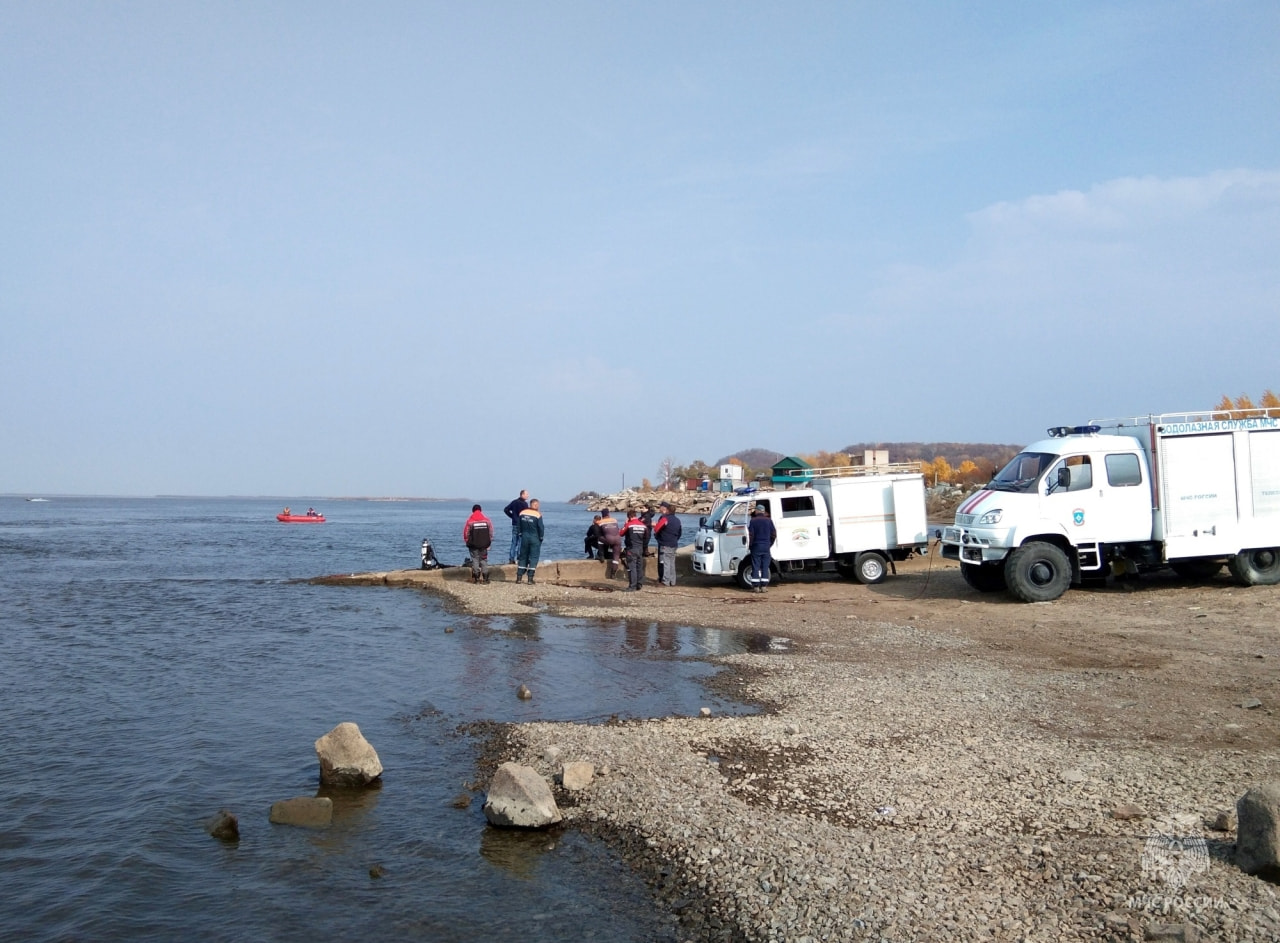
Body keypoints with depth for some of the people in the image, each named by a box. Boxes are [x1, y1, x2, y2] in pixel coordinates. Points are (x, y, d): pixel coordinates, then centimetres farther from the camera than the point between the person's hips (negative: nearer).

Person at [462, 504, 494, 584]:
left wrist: (467, 542, 12)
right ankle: (485, 578, 5)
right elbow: (491, 533, 4)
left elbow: (466, 533, -3)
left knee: (475, 560, 5)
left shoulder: (470, 521, -7)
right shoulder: (487, 520, 0)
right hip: (484, 544, 2)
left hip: (473, 545, -2)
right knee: (484, 560, 9)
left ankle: (476, 578, 1)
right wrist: (488, 543, 13)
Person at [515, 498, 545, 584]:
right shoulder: (538, 514, -13)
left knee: (523, 557, 13)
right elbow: (541, 527, -12)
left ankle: (519, 577, 12)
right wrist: (541, 537, 1)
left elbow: (519, 525, 5)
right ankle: (530, 579, 0)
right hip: (535, 538, -4)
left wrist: (521, 534, 14)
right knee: (533, 558, 2)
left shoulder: (522, 513, 1)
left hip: (524, 537, 4)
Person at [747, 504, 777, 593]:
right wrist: (770, 544, 14)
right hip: (766, 547, 2)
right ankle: (763, 586, 4)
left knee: (755, 567, 2)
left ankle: (756, 587, -1)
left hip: (756, 547, -2)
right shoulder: (768, 521, 4)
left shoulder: (753, 521, -5)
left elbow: (750, 535, -8)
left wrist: (750, 545, 3)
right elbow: (774, 534, 5)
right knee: (765, 567, 6)